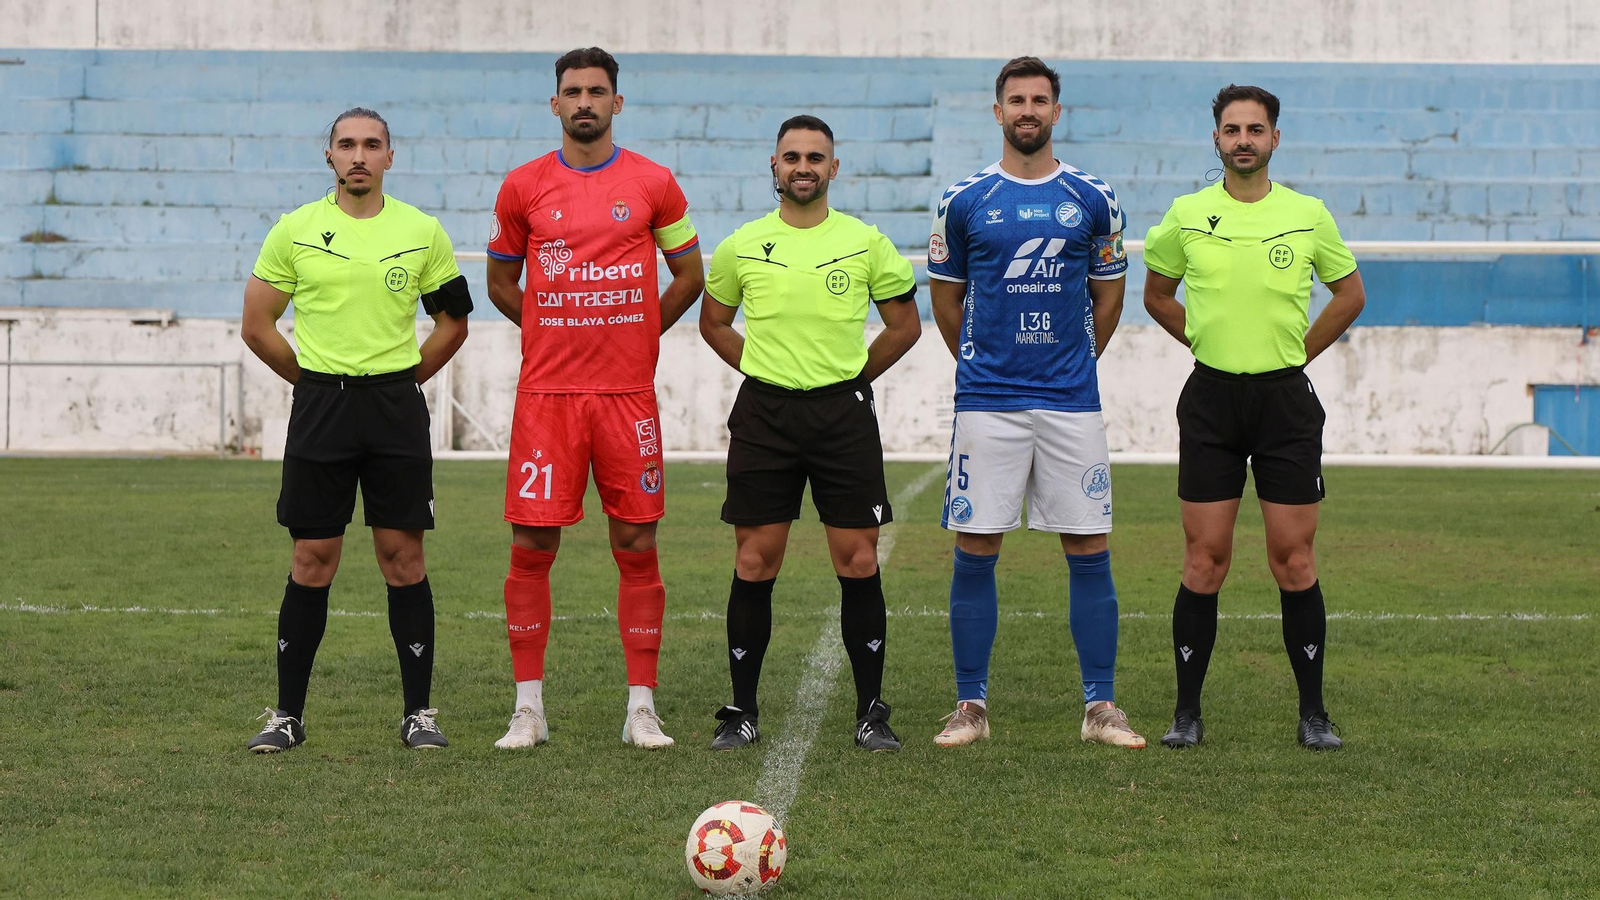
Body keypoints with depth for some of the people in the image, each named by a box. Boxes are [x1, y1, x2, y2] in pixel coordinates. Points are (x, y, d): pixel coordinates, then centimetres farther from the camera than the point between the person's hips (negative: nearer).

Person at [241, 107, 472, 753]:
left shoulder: (422, 232, 4)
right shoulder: (295, 231, 2)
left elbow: (453, 322, 13)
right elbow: (257, 324, 7)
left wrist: (402, 380, 9)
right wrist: (317, 383, 7)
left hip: (397, 410, 0)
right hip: (320, 408, 0)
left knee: (403, 555, -1)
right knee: (312, 560, 1)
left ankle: (418, 712, 6)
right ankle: (288, 713, 8)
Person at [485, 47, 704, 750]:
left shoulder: (653, 184, 4)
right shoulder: (524, 187, 4)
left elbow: (689, 275, 14)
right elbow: (500, 280, 17)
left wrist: (639, 335, 10)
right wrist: (554, 331, 11)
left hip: (628, 392, 0)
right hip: (546, 393, 0)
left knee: (637, 546, 1)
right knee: (532, 546, -2)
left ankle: (642, 709, 7)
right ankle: (528, 709, 6)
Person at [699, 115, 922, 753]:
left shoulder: (866, 243, 2)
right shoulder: (741, 247, 4)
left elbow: (905, 325, 12)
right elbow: (713, 322, 18)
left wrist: (853, 377, 5)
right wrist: (764, 372, 9)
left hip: (843, 413, 0)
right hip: (763, 415, 1)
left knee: (858, 563, -2)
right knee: (755, 564, 1)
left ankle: (871, 712, 6)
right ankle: (742, 712, 9)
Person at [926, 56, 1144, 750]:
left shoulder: (1092, 199, 5)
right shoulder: (964, 201, 3)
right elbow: (945, 297, 13)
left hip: (1071, 400, 1)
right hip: (986, 401, -1)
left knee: (1089, 553, 0)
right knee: (975, 552, -1)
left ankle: (1100, 706, 7)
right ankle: (971, 705, 8)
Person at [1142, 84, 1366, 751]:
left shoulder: (1308, 215, 2)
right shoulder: (1187, 216, 2)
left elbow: (1350, 294, 15)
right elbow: (1157, 295, 17)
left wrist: (1296, 353, 9)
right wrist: (1209, 343, 10)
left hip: (1285, 400, 0)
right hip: (1211, 397, 0)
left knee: (1294, 561, -1)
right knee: (1205, 561, -1)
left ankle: (1313, 713, 7)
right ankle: (1187, 712, 6)